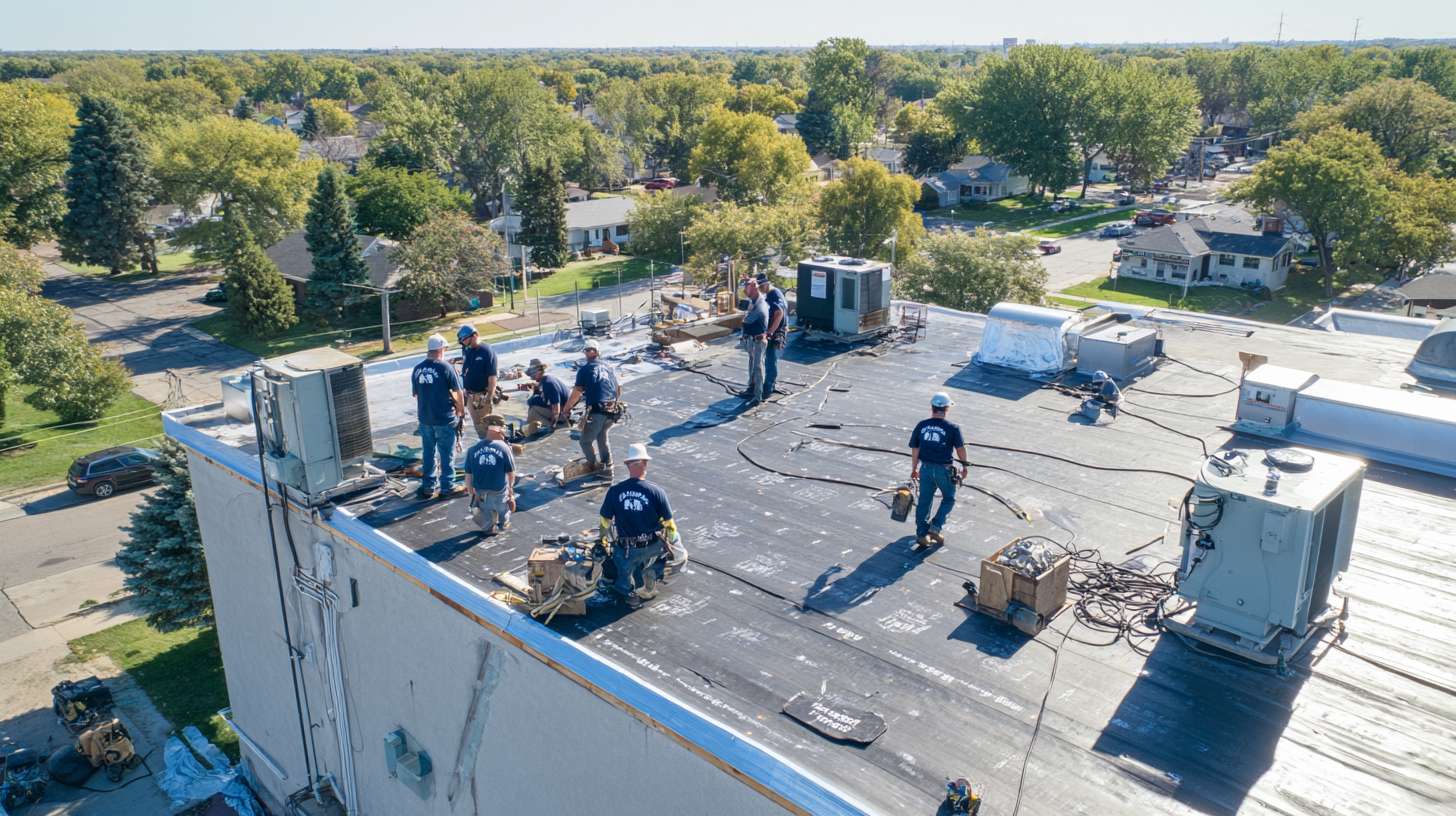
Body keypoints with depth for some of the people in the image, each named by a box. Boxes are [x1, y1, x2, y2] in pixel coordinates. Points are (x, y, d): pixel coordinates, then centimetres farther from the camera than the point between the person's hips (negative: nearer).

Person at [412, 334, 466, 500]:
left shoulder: (417, 369, 1)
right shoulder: (445, 368, -13)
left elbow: (415, 394, 10)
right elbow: (458, 394, -9)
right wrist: (462, 412, 4)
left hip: (425, 419, 5)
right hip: (445, 419, -5)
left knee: (429, 453, 15)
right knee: (447, 454, 7)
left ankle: (427, 487, 21)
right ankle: (448, 486, 14)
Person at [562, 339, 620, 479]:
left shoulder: (584, 370, -1)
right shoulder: (607, 368, 15)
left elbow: (577, 393, -5)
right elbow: (618, 390, 20)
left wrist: (566, 409, 8)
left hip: (596, 411, -6)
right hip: (612, 411, 6)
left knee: (586, 442, 11)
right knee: (602, 438, 26)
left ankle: (597, 468, 8)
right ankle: (607, 469, 27)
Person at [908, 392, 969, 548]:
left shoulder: (921, 426, -2)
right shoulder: (952, 428, -11)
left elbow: (915, 450, 3)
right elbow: (960, 449, -5)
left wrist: (914, 469, 15)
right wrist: (964, 466, 11)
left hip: (926, 468, 3)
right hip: (944, 470, -3)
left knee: (924, 501, 13)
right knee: (948, 499, 18)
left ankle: (922, 534, 16)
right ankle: (935, 527, 6)